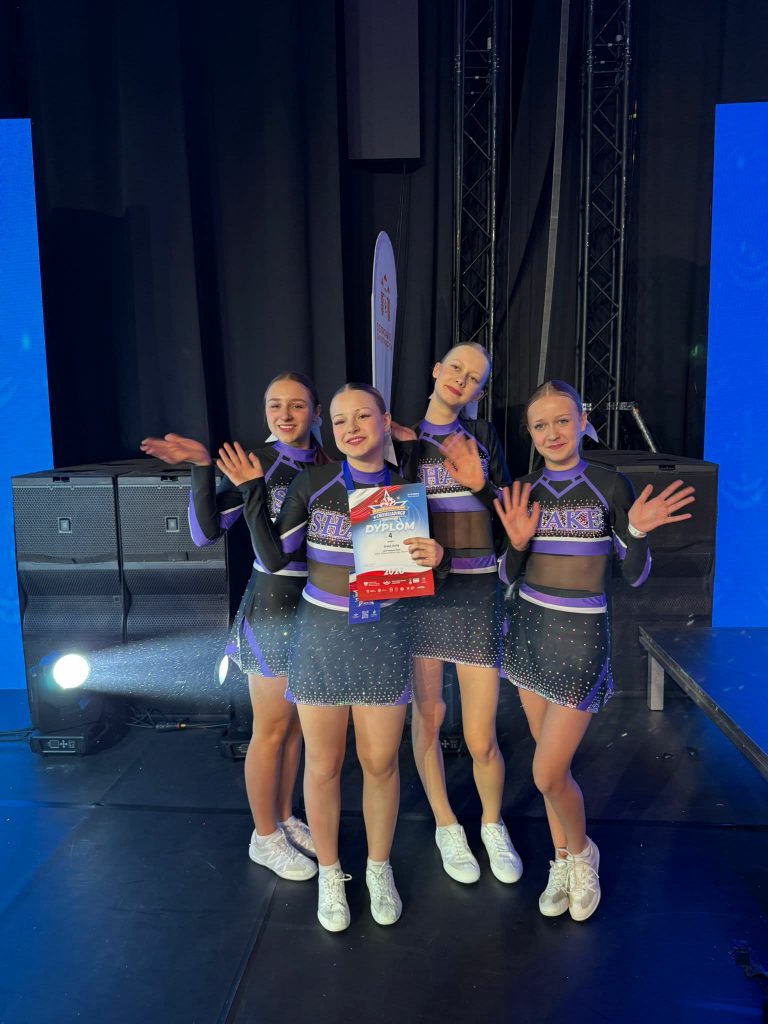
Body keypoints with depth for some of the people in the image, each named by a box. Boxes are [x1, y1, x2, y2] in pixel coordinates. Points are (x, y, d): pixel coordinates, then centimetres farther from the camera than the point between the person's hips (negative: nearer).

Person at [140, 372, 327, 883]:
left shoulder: (325, 463, 3)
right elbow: (206, 532, -17)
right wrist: (203, 468, -30)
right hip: (274, 605, -6)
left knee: (297, 722, 18)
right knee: (272, 729, 8)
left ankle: (285, 818, 37)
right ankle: (265, 838, 27)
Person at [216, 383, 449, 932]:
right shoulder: (313, 483, -5)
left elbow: (421, 573, 6)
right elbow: (274, 557, -7)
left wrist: (437, 555, -15)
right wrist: (253, 493, -14)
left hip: (385, 638, 1)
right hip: (322, 634, 0)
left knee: (380, 762, 12)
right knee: (323, 764, 11)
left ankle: (379, 869, 37)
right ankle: (330, 872, 35)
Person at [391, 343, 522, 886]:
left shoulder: (483, 435, 10)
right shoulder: (400, 436, 5)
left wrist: (479, 483, -5)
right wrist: (408, 448, -14)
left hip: (476, 591, 0)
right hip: (416, 588, 0)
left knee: (481, 740, 2)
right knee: (426, 716, 12)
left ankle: (493, 824, 33)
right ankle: (446, 826, 36)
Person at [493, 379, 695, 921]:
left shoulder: (610, 485, -9)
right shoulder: (523, 492, 2)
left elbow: (635, 577, -5)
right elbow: (508, 576, 5)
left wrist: (637, 532, -23)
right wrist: (517, 543, -14)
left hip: (580, 634, -4)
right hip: (528, 628, 4)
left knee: (547, 773, -4)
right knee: (551, 761, 15)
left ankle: (582, 850, 27)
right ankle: (563, 862, 35)